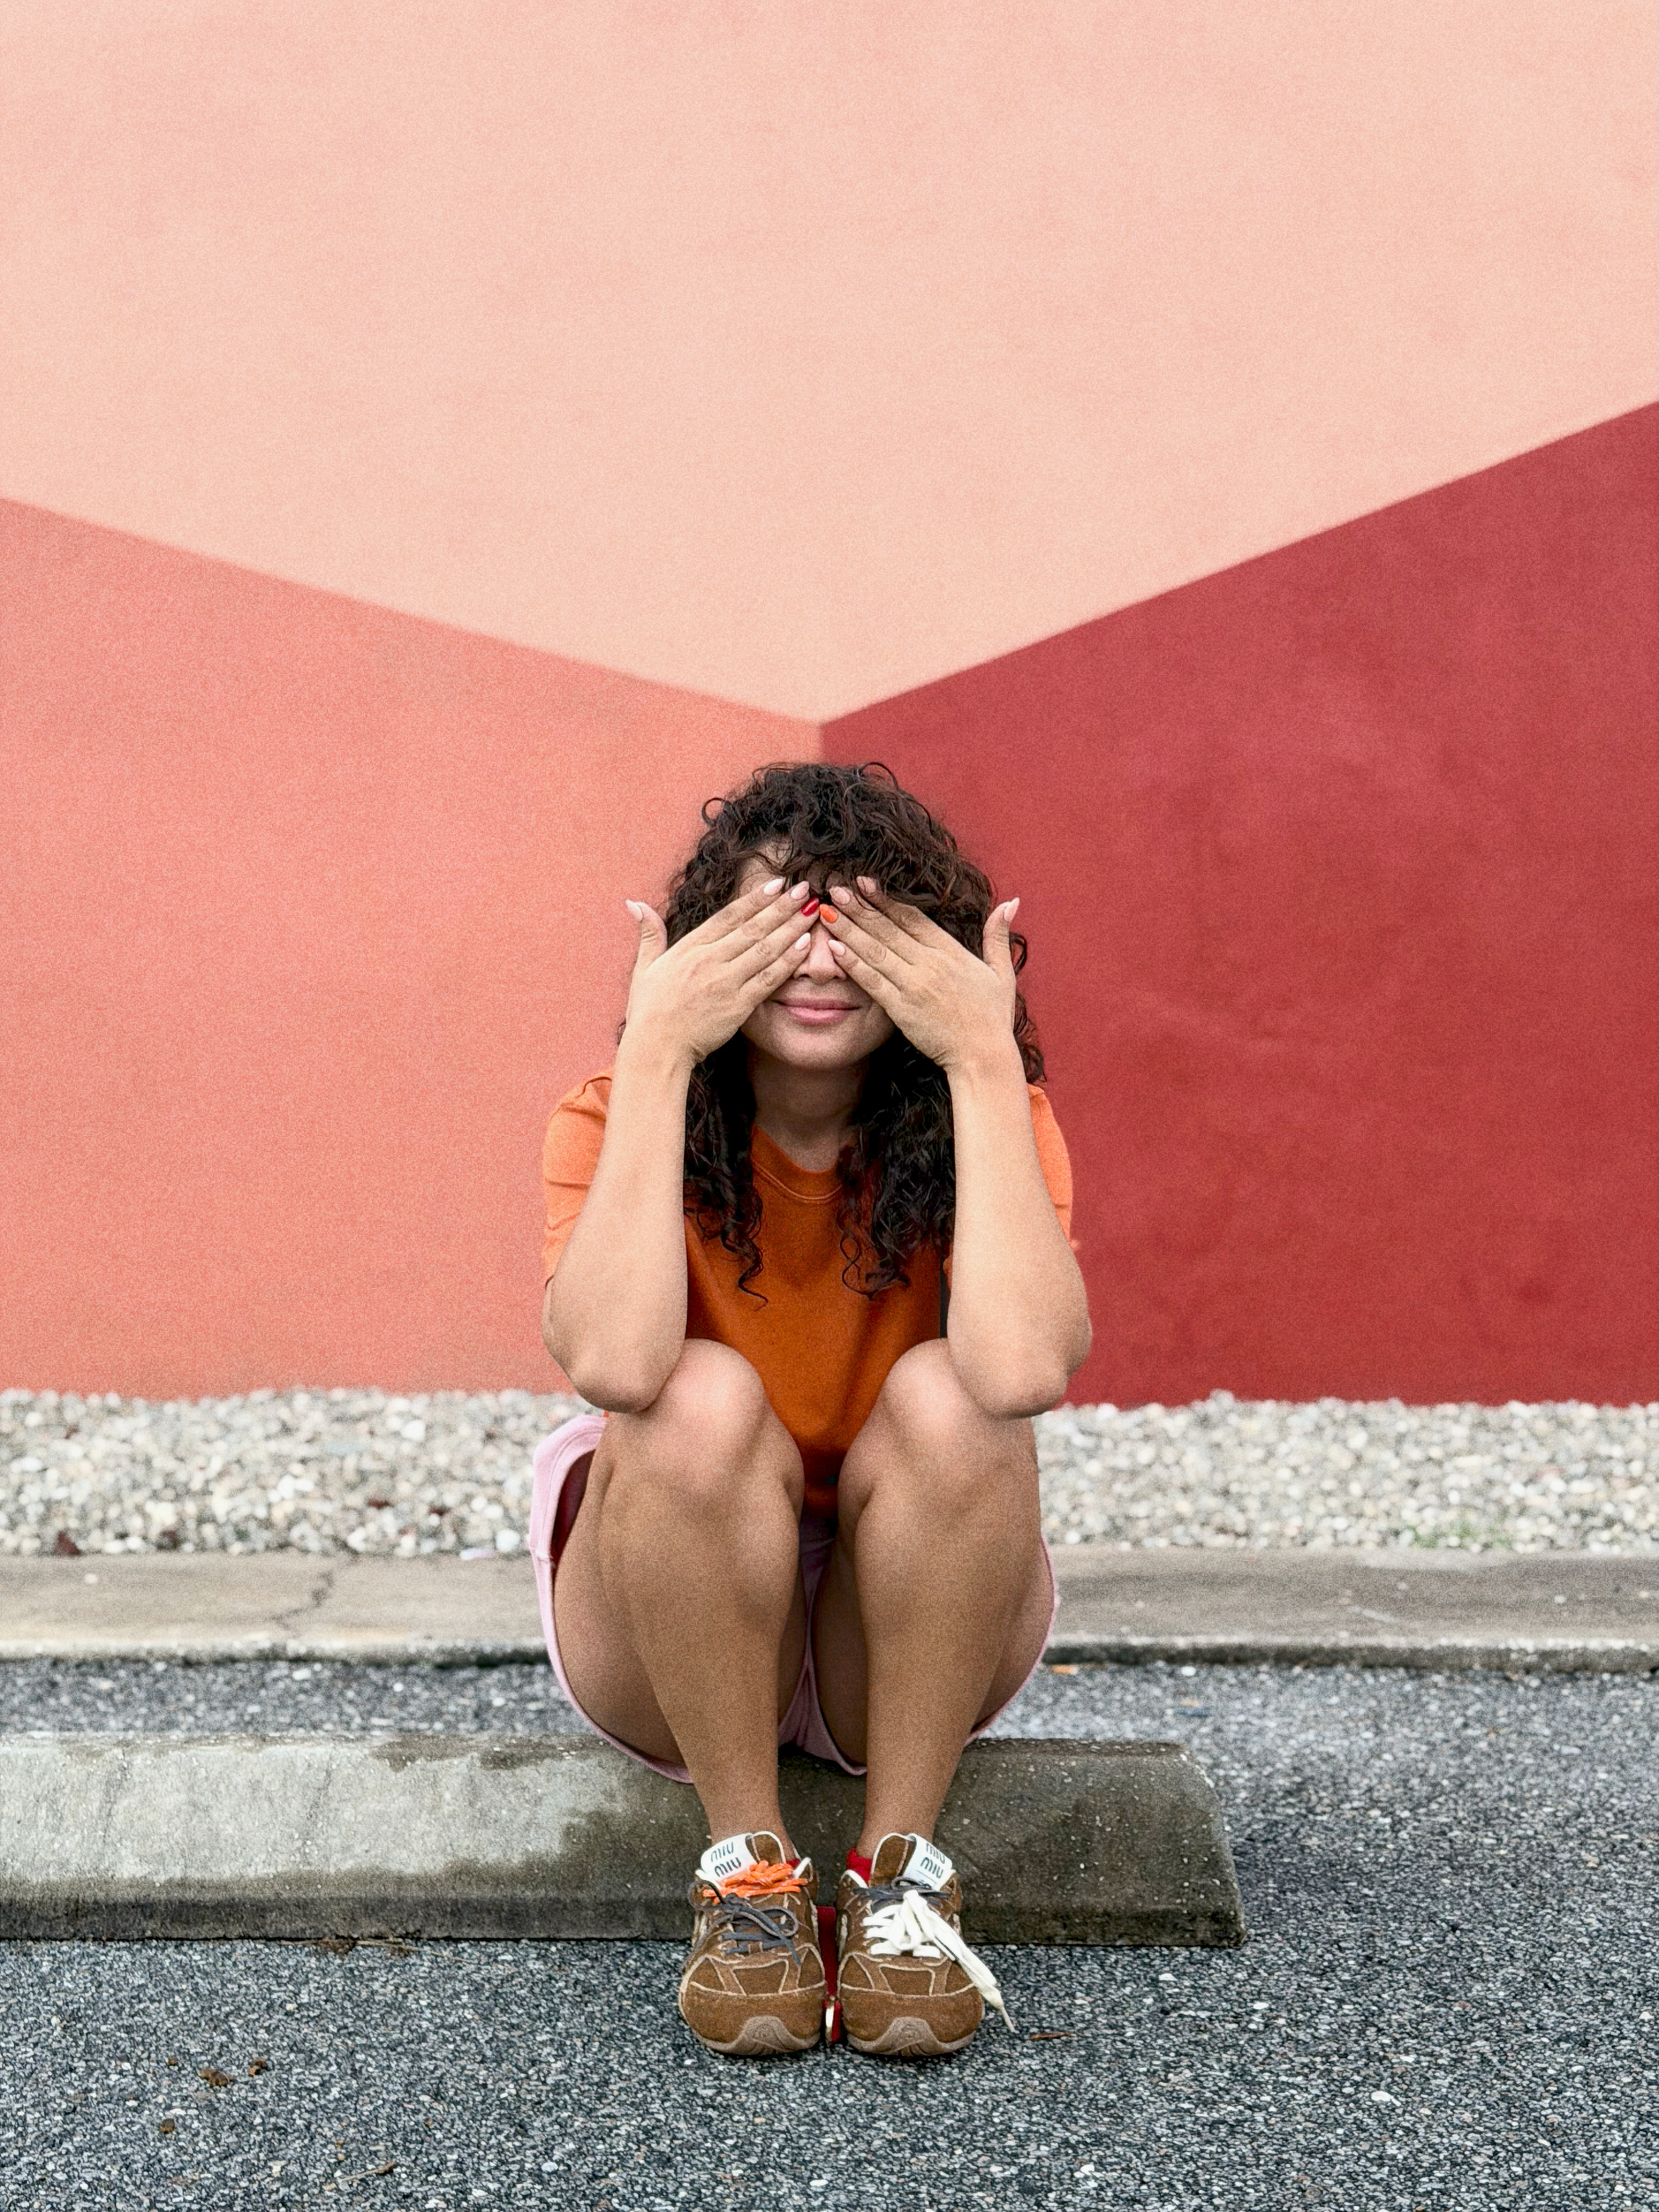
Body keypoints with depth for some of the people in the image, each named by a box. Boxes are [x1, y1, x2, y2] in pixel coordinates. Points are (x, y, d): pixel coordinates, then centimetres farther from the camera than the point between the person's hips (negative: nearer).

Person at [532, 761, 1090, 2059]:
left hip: (913, 1642, 1)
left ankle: (902, 1876, -15)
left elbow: (1023, 1368, -35)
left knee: (944, 1400, -29)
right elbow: (614, 1365, -36)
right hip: (672, 1652, 0)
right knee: (702, 1404, -30)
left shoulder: (987, 1115, -13)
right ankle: (746, 1871, -15)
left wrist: (986, 1056, -30)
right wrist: (657, 1050, -31)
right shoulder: (617, 1118, -13)